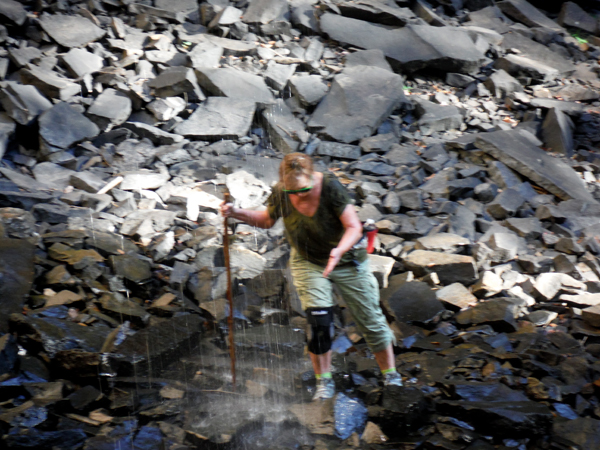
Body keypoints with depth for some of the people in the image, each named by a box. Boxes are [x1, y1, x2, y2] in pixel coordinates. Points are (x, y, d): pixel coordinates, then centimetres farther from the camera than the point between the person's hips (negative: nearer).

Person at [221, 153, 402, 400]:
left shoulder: (330, 187, -28)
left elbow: (354, 227, -27)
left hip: (346, 260, -2)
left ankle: (391, 376, 25)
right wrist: (236, 213, -12)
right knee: (318, 319, -15)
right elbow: (267, 220, 3)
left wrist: (339, 251, -45)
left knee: (371, 320, 6)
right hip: (307, 262, 2)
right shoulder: (280, 194, -16)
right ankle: (324, 381, 6)